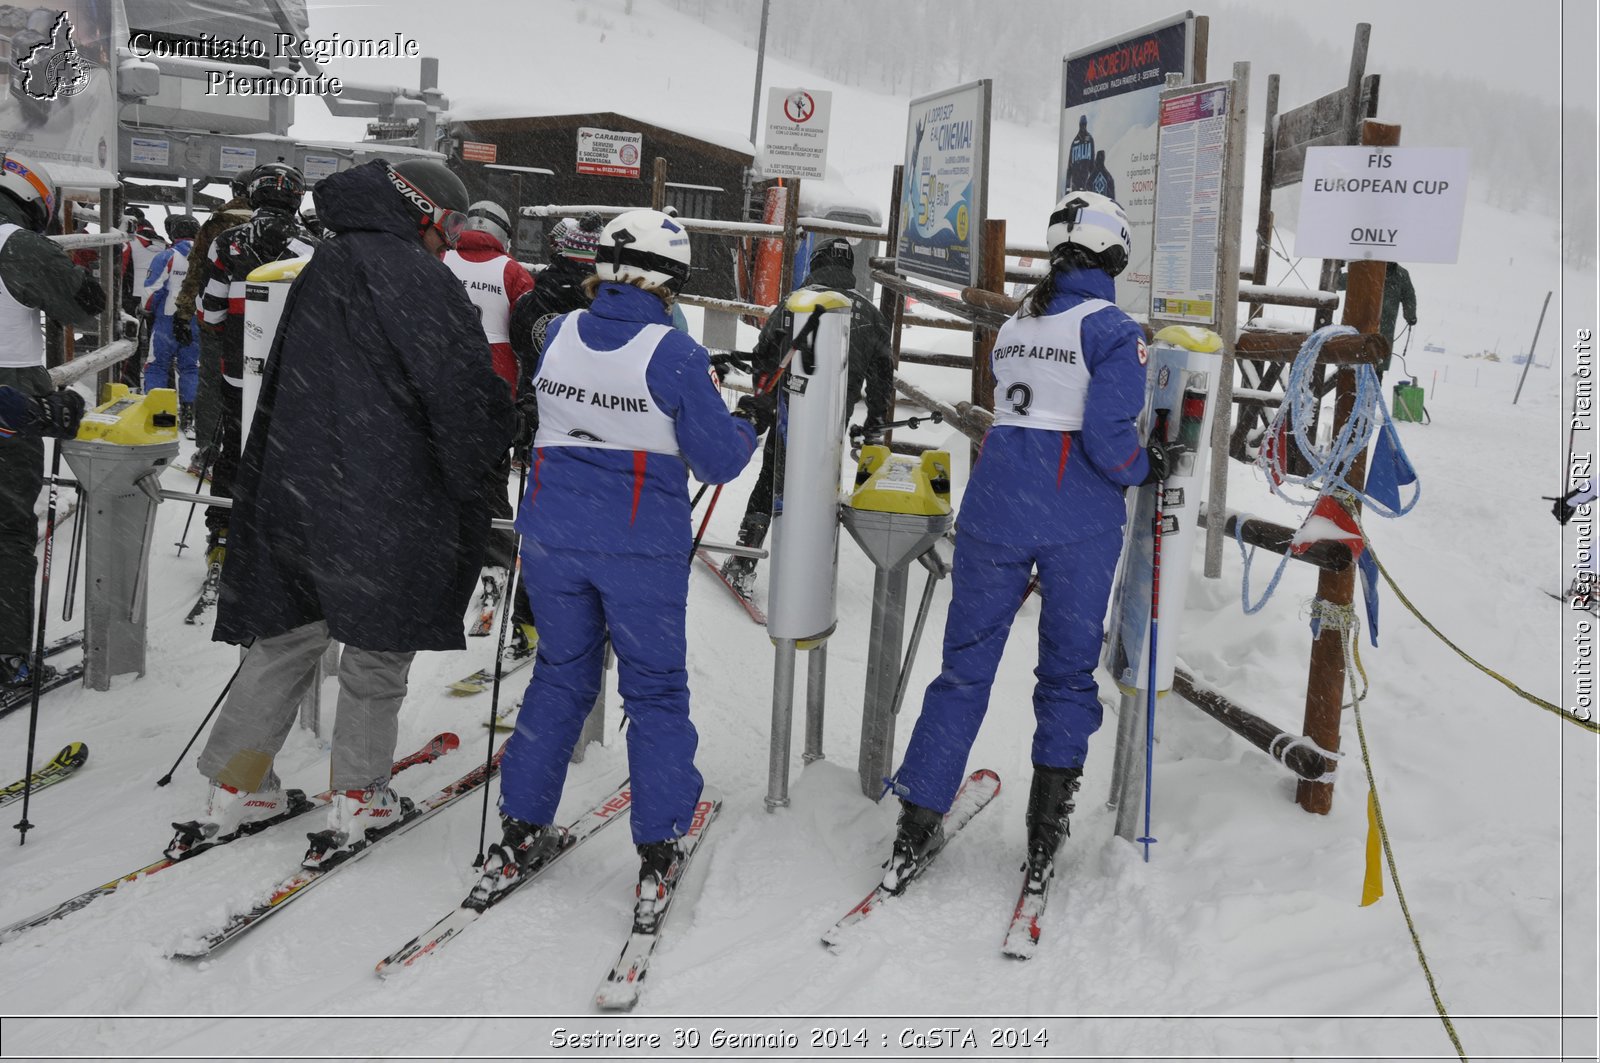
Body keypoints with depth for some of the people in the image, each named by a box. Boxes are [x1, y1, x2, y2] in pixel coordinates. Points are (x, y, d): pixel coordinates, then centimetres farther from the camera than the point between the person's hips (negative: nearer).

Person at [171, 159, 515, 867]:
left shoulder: (320, 271, 15)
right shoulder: (417, 277, -10)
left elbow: (281, 383, 21)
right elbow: (466, 390, -16)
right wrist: (468, 482, -1)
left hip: (293, 490, 7)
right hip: (386, 505, -7)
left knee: (285, 638, 15)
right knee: (377, 649, 7)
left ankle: (235, 789, 19)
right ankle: (359, 800, 16)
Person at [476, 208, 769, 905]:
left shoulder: (557, 336, 0)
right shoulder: (674, 355, -14)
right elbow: (717, 461, -10)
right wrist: (749, 424, 10)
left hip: (552, 538, 4)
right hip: (643, 548, -4)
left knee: (560, 676, 18)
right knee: (655, 690, 9)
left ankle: (520, 832, 22)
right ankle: (658, 849, 13)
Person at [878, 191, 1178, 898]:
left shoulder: (1013, 326, 11)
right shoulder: (1112, 330, -7)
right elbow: (1107, 436, -15)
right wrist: (1149, 468, 3)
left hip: (996, 509, 4)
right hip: (1077, 524, -4)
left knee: (967, 662, 9)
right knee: (1068, 672, 10)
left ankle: (918, 824, 9)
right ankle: (1045, 829, 13)